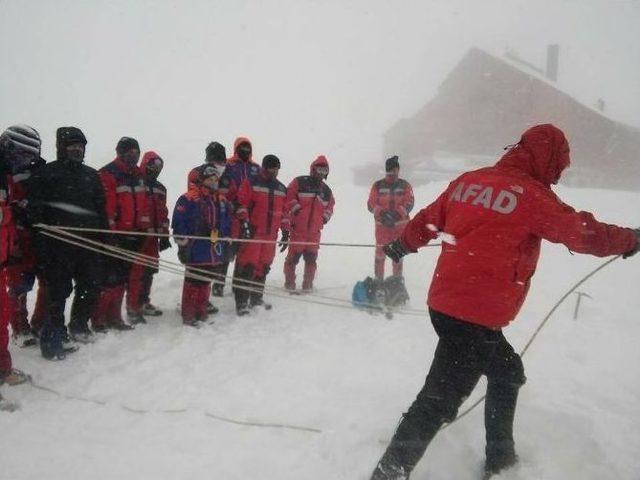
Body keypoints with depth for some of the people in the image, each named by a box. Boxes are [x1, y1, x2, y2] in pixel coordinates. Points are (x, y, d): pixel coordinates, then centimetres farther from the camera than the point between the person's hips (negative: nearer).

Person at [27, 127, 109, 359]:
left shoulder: (91, 175, 16)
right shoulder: (46, 174, -1)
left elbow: (100, 209, 18)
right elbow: (35, 209, -6)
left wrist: (104, 235, 12)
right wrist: (41, 242, -14)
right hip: (58, 245, -5)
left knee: (91, 287, 10)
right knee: (58, 290, -2)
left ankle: (78, 325, 31)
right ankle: (52, 338, 9)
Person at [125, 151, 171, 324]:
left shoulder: (160, 189, 17)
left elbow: (163, 214, 19)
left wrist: (164, 235, 13)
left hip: (153, 237, 7)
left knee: (149, 271, 13)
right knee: (136, 272, -7)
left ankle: (143, 303, 27)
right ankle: (132, 308, -1)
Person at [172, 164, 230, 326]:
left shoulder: (222, 201, 14)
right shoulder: (188, 199, -8)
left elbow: (227, 226, 21)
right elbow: (178, 224, -10)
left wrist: (227, 246, 18)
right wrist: (183, 245, -12)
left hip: (214, 251, 7)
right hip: (196, 251, -6)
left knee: (205, 282, 15)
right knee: (193, 282, -2)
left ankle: (201, 312, 25)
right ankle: (188, 315, 7)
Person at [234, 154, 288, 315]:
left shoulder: (282, 188, 17)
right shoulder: (251, 183, 0)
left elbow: (284, 210, 22)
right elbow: (242, 203, -6)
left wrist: (285, 229, 17)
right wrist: (244, 221, -15)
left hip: (271, 235, 6)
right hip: (252, 232, -6)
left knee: (263, 267, 11)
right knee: (247, 265, -8)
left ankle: (256, 298, 23)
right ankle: (241, 302, -3)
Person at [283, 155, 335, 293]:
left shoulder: (326, 190, 17)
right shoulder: (299, 182, 0)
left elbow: (330, 205, 29)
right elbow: (288, 196, -6)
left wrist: (325, 217, 14)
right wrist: (295, 208, -13)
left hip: (315, 231, 5)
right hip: (298, 228, -5)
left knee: (311, 258, 6)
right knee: (293, 256, -1)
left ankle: (308, 284, 16)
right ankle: (290, 283, 11)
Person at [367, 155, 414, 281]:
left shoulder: (405, 185, 4)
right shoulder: (377, 185, 3)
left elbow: (409, 203, -4)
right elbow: (371, 204, 1)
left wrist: (397, 214, -21)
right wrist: (382, 213, -18)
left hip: (400, 225, 1)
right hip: (382, 224, -1)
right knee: (380, 252, -2)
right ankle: (378, 279, 7)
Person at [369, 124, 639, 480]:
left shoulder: (468, 180, 9)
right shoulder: (531, 195, -10)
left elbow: (428, 219, 21)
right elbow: (586, 233, -2)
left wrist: (403, 245, 38)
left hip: (444, 302, 9)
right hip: (476, 316, -9)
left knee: (507, 372, 26)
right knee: (440, 399, -2)